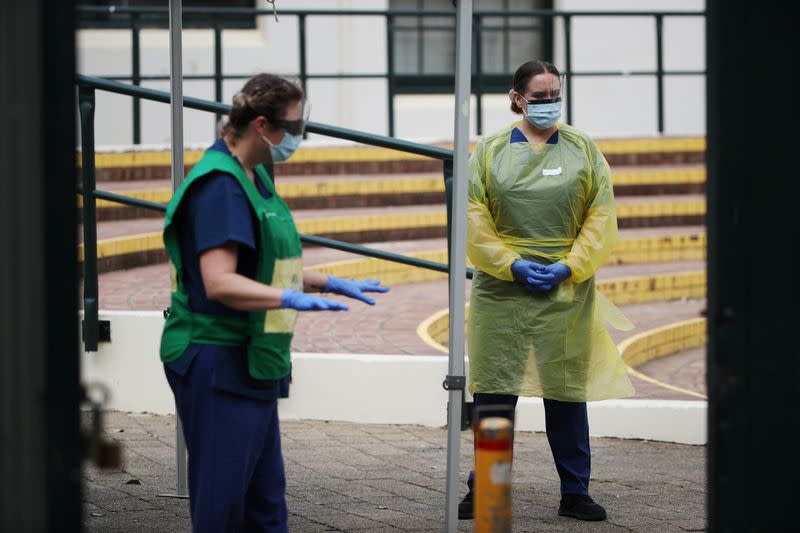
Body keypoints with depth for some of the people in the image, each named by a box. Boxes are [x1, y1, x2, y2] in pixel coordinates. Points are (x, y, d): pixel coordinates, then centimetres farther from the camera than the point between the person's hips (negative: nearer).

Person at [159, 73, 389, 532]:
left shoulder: (254, 179, 14)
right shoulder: (219, 185, -18)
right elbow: (219, 283, -28)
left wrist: (333, 284, 24)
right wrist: (293, 299, -38)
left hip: (253, 364, 10)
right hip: (217, 361, -10)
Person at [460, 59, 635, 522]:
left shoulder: (583, 150, 7)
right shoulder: (490, 151, 6)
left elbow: (602, 218, 3)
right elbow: (475, 219, 1)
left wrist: (569, 266, -8)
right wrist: (512, 264, -9)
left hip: (567, 291, 0)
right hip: (501, 291, 0)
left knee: (567, 392, 3)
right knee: (494, 389, 2)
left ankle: (575, 492, 11)